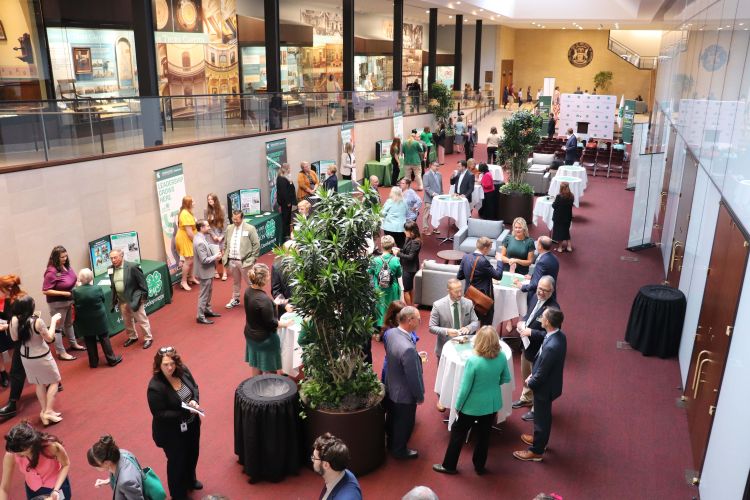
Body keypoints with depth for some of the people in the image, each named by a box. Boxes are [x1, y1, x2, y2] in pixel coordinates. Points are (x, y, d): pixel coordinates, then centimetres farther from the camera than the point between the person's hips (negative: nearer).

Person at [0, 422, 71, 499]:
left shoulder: (51, 446, -34)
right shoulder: (11, 455, -27)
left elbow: (66, 465, -15)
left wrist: (56, 490, -26)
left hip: (57, 483, -2)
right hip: (33, 489, 2)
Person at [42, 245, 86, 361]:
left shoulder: (66, 266, -6)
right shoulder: (51, 272, -27)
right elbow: (45, 291, -25)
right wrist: (64, 293, -26)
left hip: (68, 301, 8)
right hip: (57, 303, -8)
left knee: (69, 323, 25)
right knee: (58, 327, 4)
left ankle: (73, 343, 43)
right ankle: (61, 353, 14)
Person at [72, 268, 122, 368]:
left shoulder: (75, 291, -17)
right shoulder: (97, 289, -17)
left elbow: (74, 305, -3)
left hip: (85, 322, 1)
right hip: (99, 319, -1)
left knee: (90, 342, 13)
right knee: (104, 339, 12)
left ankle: (93, 362, 23)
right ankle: (112, 359, 20)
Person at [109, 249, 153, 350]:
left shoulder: (132, 266, -16)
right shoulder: (111, 269, 1)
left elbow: (142, 282, -12)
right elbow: (112, 285, 11)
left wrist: (143, 296, -12)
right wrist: (114, 299, 8)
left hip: (134, 299, -6)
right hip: (121, 301, 6)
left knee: (141, 319, 5)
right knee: (127, 321, 18)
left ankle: (148, 338, 19)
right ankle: (132, 337, 38)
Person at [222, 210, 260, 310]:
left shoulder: (250, 228, -9)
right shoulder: (229, 228, 8)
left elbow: (256, 244, -8)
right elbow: (225, 243, 17)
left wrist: (252, 259, -9)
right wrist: (224, 254, 8)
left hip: (244, 261, -5)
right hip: (232, 260, 5)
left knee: (250, 282, 4)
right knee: (235, 281, 19)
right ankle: (235, 299, 33)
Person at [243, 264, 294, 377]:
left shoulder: (248, 291, -7)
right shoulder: (263, 299, -31)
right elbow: (271, 324, -24)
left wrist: (274, 303, 16)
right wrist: (286, 323, -8)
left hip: (251, 335, 8)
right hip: (264, 338, -8)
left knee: (255, 367, 25)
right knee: (269, 372, 10)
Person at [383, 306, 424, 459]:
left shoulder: (390, 332, -14)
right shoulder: (408, 349, -39)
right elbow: (413, 377, -28)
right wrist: (420, 396, -11)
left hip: (390, 387, 8)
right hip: (404, 394, -8)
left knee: (392, 418, 29)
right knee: (404, 423, 19)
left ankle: (391, 443, 52)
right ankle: (399, 450, 41)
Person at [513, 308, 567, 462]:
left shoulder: (551, 347, -38)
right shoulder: (559, 335, -9)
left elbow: (542, 374, -26)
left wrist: (530, 382, -8)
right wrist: (533, 374, 7)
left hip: (544, 387, -9)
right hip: (549, 382, 9)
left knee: (541, 418, 12)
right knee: (543, 416, 28)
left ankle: (536, 451, 32)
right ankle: (540, 439, 50)